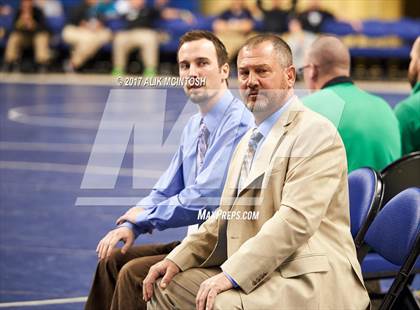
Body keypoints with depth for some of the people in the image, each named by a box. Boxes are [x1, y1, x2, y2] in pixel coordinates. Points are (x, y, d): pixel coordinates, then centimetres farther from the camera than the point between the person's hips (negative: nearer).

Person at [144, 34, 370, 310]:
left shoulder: (316, 132, -9)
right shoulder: (248, 142, 22)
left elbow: (297, 219, -20)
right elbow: (225, 219, 23)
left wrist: (232, 274, -25)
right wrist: (178, 259, 6)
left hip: (306, 279, -9)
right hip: (250, 274, 9)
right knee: (164, 287, 1)